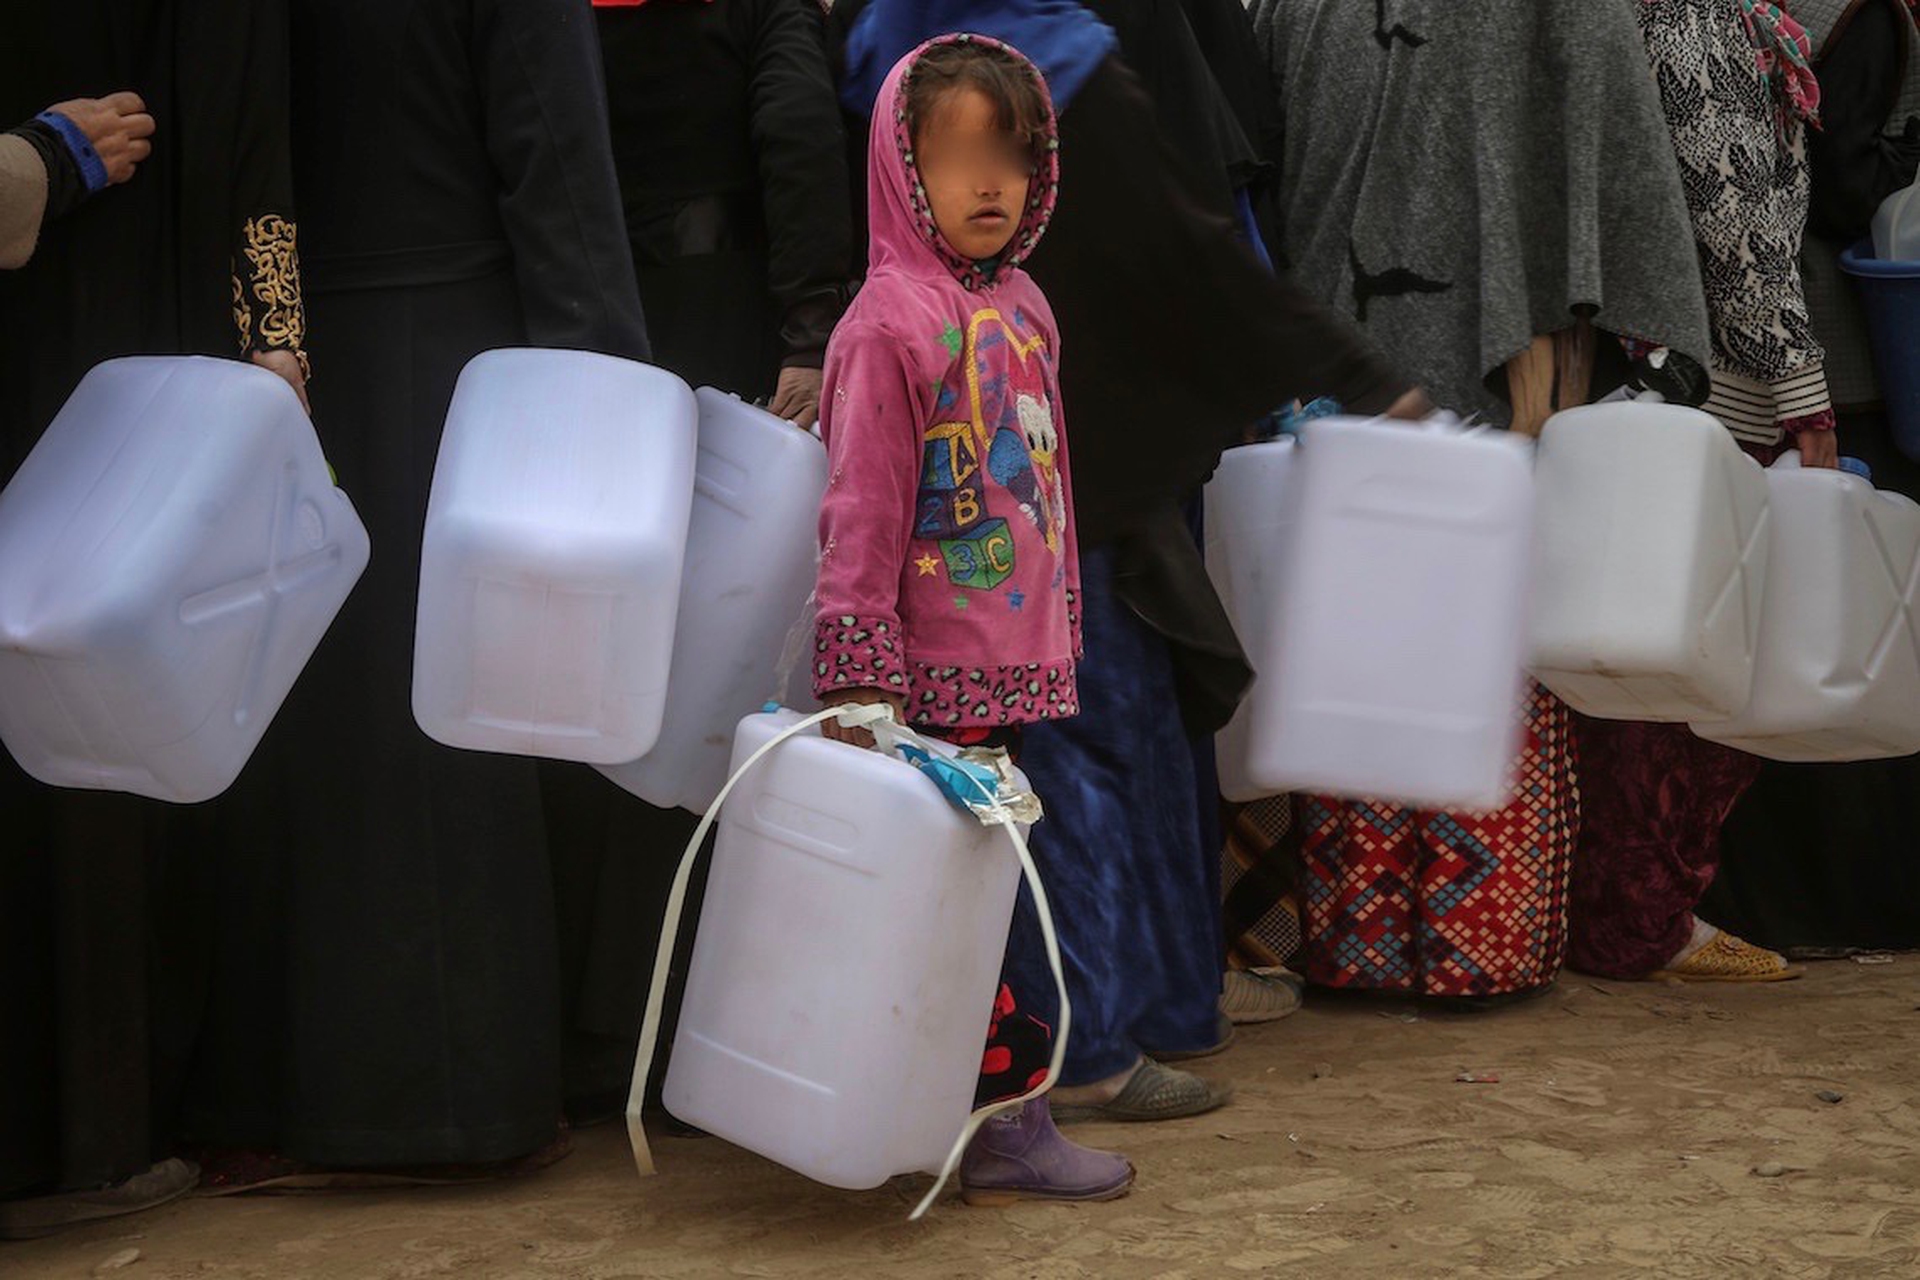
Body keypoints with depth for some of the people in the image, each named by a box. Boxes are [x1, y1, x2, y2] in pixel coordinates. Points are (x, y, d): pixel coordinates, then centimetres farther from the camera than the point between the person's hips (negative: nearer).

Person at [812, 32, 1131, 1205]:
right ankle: (1007, 1122, 9)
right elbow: (860, 512, -14)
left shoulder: (1022, 305, 11)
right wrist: (857, 675, -16)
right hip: (938, 679, -8)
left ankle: (997, 1118, 25)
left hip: (1017, 662, 8)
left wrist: (1062, 621, 20)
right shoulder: (890, 322, -11)